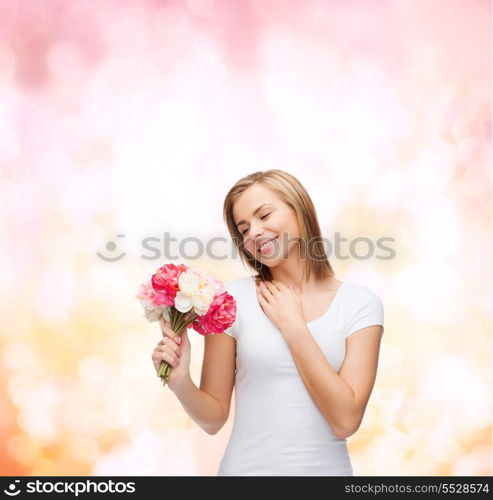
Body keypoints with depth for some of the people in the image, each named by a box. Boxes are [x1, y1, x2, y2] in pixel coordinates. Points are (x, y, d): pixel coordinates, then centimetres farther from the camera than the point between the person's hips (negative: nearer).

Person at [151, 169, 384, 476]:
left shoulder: (360, 303, -8)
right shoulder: (232, 299, -8)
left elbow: (345, 420, -15)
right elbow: (214, 418, -4)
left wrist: (292, 325, -15)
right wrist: (180, 383, -23)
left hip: (327, 469, 0)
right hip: (247, 468, 0)